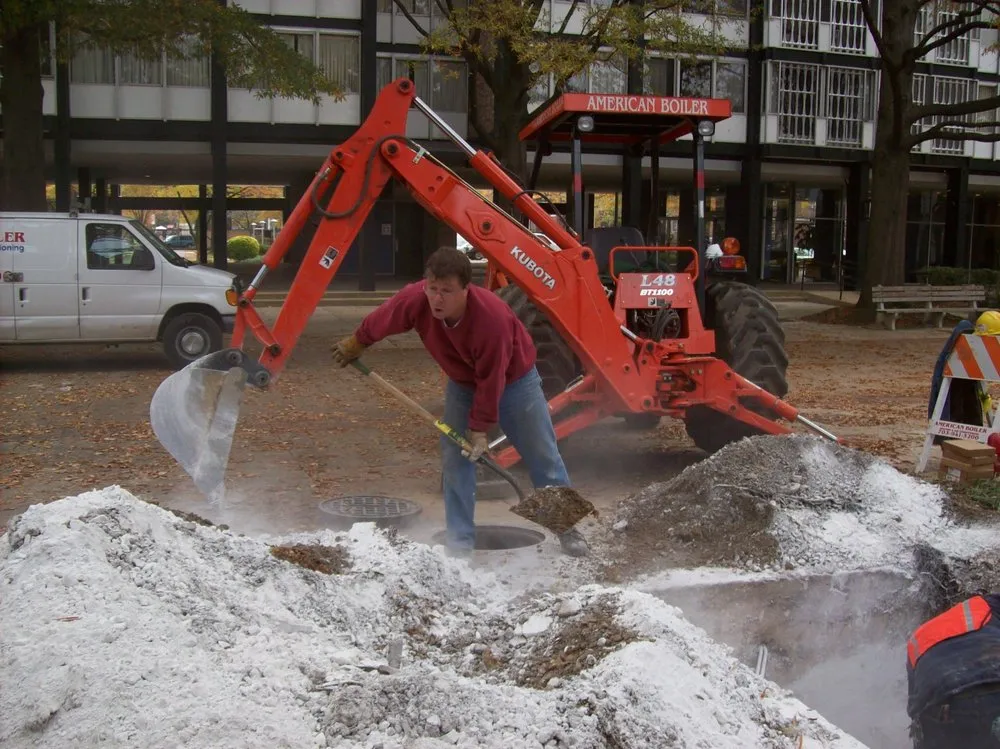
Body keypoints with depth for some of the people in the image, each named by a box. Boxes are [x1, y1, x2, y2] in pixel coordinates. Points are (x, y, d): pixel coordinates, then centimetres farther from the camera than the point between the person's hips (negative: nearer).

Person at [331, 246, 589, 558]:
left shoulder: (493, 316, -41)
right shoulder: (414, 299, -30)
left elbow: (491, 381, -30)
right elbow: (378, 322, -7)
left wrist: (480, 428, -22)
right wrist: (354, 345, 10)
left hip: (514, 380, -4)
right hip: (462, 383, 4)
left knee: (542, 456, 3)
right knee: (454, 458, -2)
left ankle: (566, 528, 19)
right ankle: (460, 540, 7)